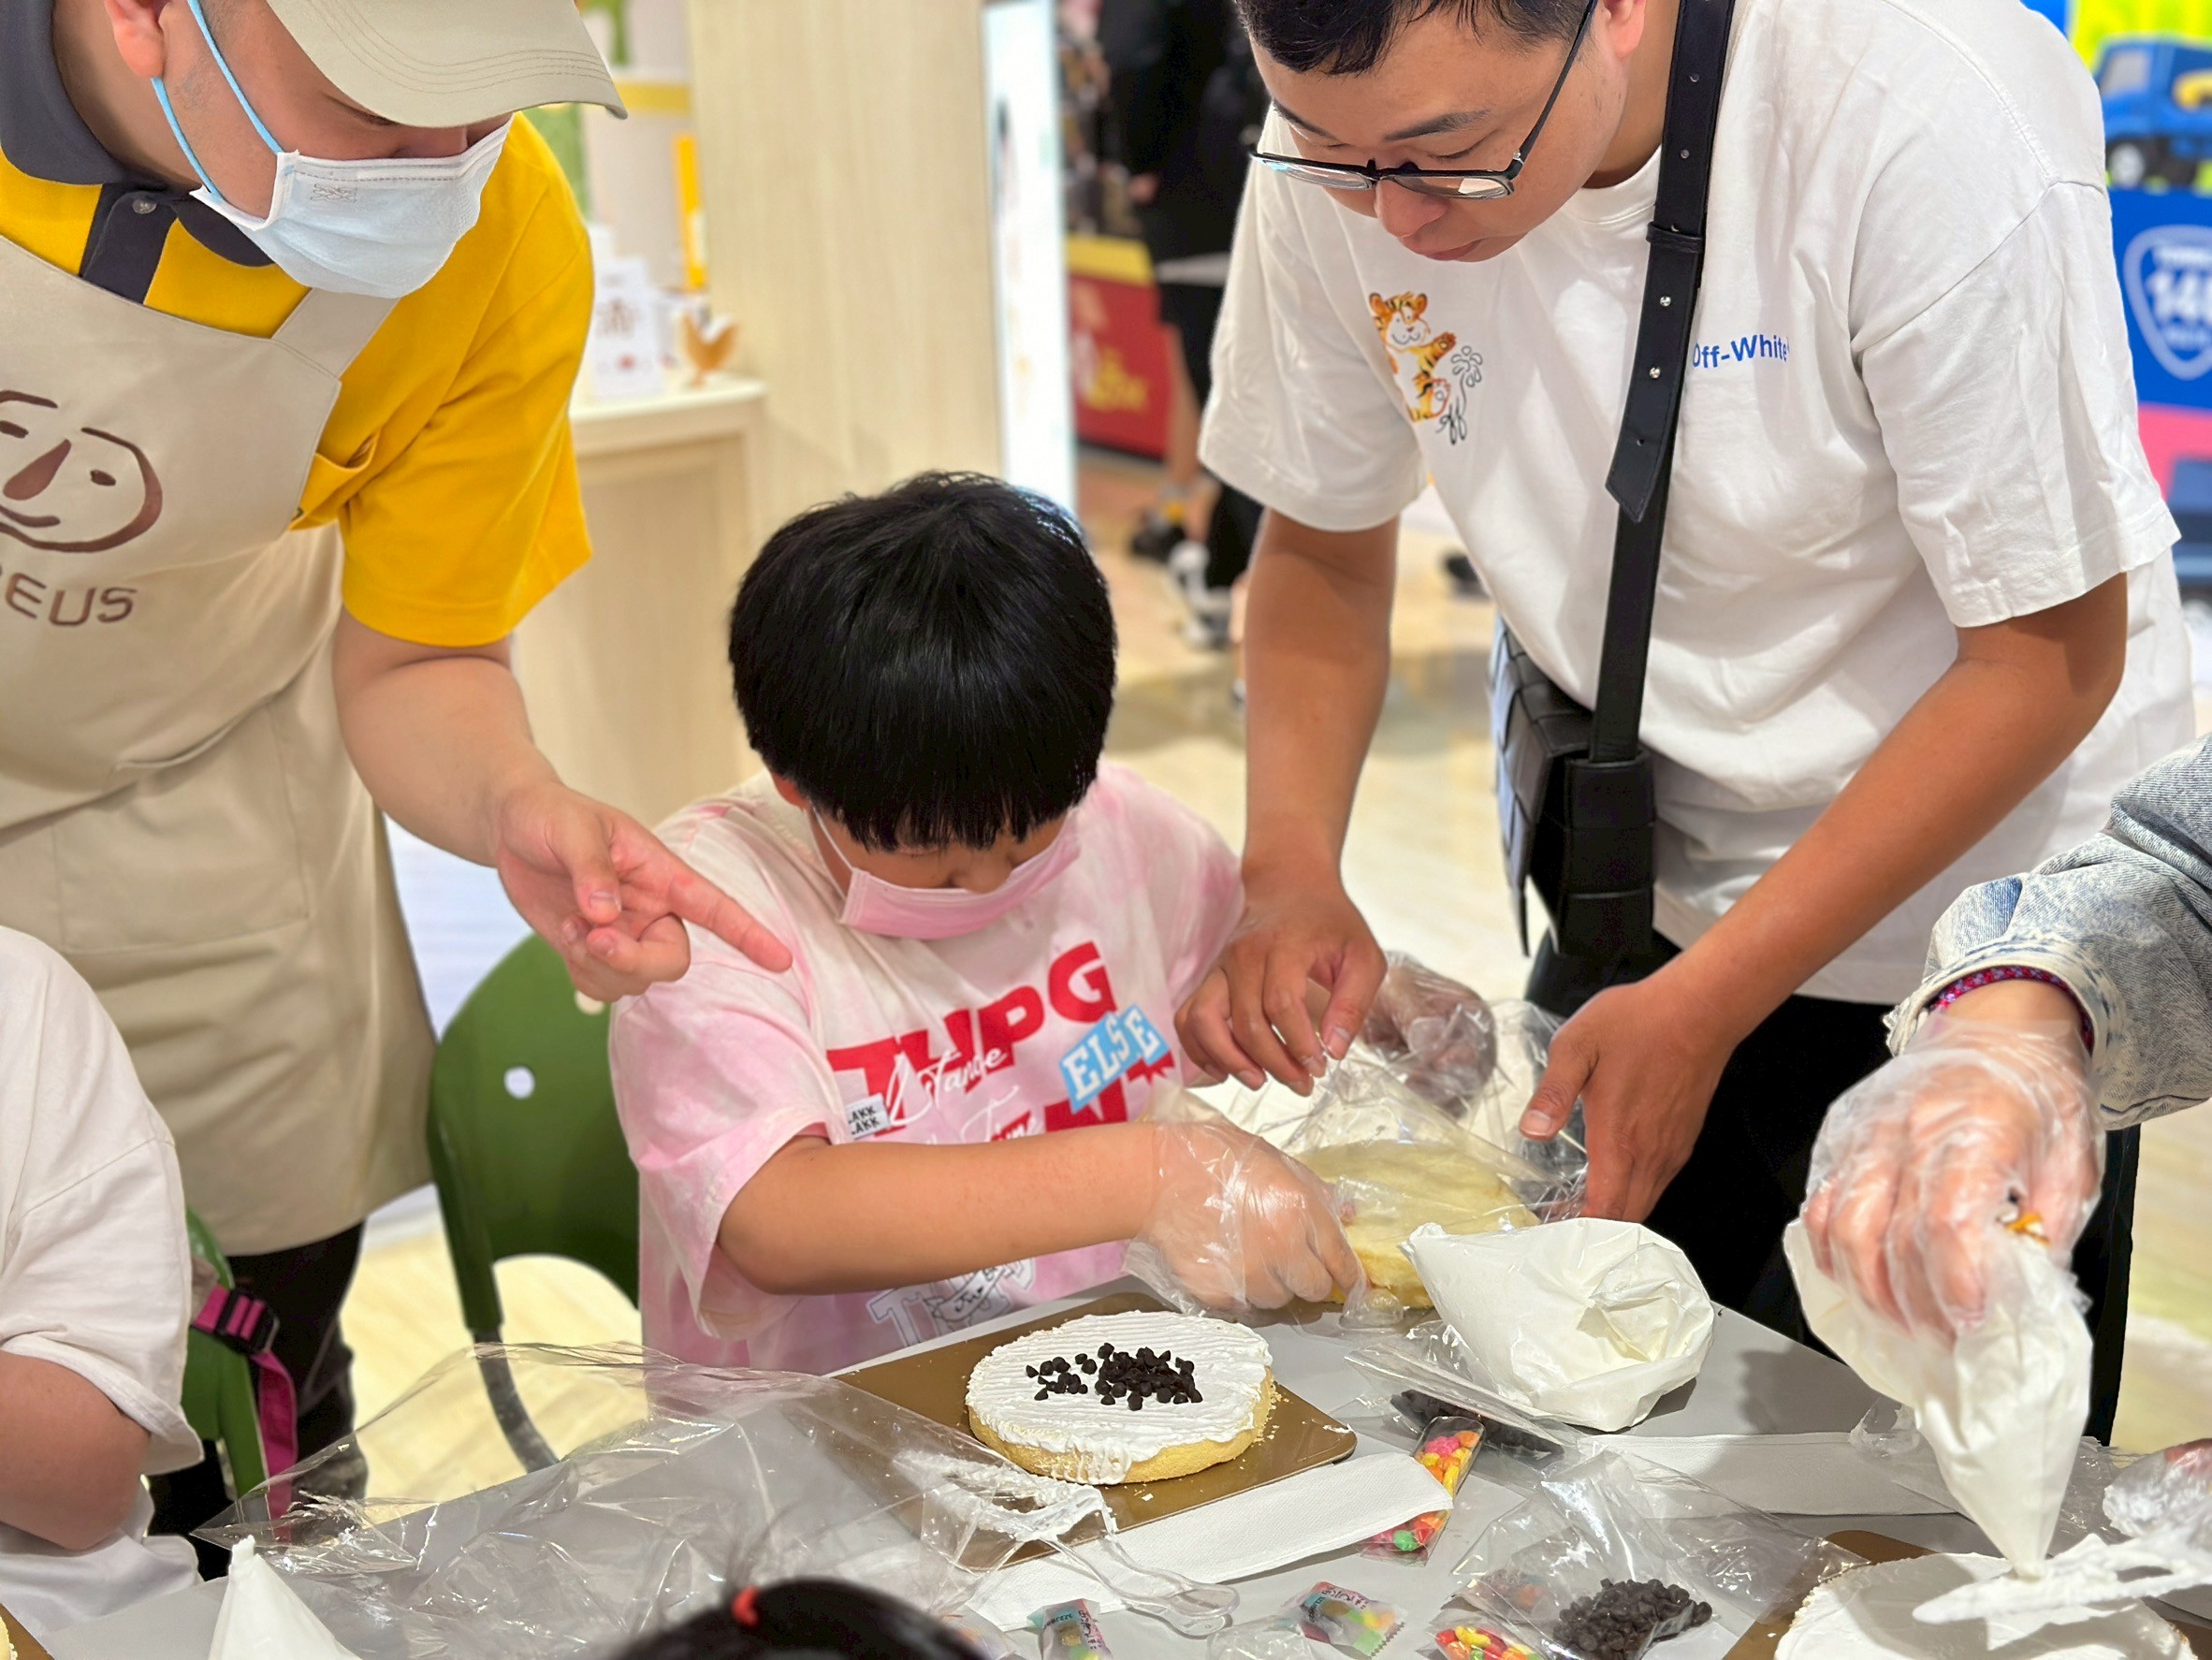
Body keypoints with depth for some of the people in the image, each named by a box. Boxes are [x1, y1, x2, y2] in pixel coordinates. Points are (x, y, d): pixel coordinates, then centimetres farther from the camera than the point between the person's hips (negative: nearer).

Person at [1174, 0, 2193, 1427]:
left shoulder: (1928, 115, -28)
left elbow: (2047, 655, -21)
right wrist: (1291, 873, -16)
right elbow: (1323, 539, 1)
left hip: (1971, 910, -4)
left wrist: (1705, 1005, -24)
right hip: (1637, 897, 4)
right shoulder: (1344, 150, -14)